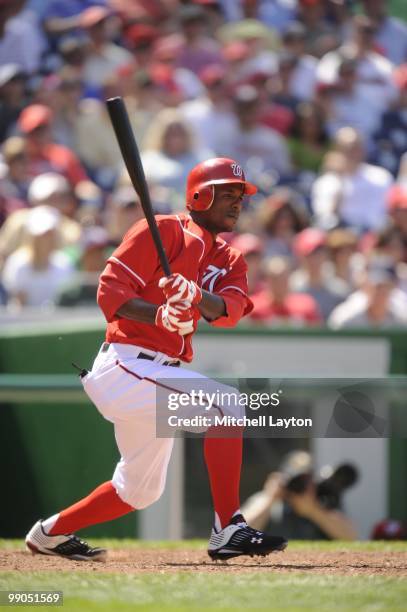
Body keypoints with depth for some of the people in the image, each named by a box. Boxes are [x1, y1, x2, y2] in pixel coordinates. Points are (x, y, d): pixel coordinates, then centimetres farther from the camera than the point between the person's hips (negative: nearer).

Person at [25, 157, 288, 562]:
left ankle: (51, 533, 38)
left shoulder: (230, 260, 16)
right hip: (126, 365, -9)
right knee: (224, 404, -26)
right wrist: (160, 315, -29)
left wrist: (195, 296, -29)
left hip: (159, 374, 9)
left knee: (140, 490, 20)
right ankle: (229, 529, -28)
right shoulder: (164, 231, -5)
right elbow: (110, 292, -12)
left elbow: (229, 311, -7)